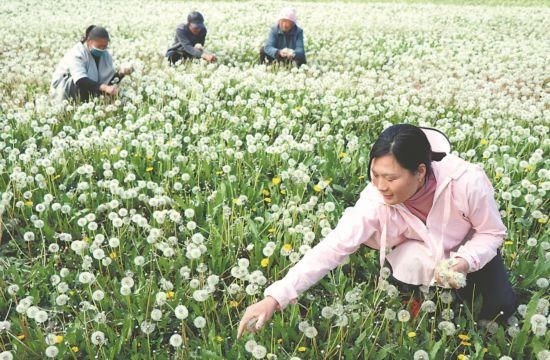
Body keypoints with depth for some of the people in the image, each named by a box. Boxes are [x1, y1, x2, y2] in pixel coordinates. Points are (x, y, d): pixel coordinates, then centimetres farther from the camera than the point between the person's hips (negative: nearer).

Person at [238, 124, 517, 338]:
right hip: (420, 255, 0)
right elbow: (334, 246, -41)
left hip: (470, 250, 0)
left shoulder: (467, 182, -39)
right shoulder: (376, 201, -36)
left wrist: (464, 262, -40)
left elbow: (492, 233, -20)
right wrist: (275, 297, -48)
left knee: (500, 309, -13)